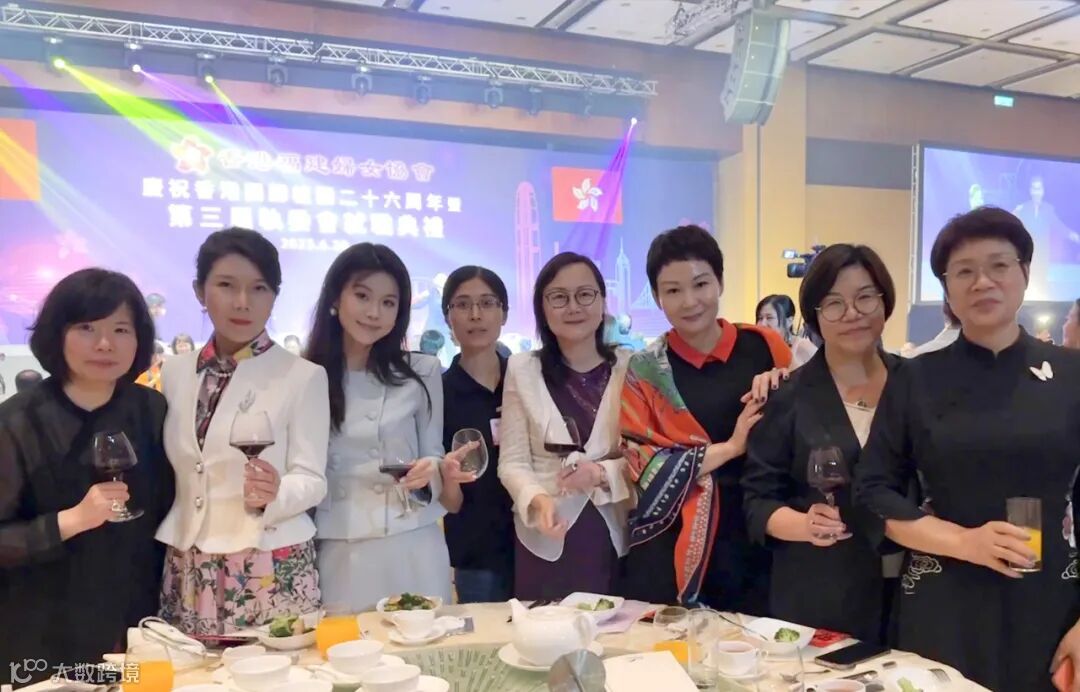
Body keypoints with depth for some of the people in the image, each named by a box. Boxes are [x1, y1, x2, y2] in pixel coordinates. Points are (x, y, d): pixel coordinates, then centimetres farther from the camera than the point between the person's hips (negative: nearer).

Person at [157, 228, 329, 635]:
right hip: (187, 572, 4)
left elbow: (313, 480, -8)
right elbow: (165, 471, 14)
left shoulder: (304, 376, -8)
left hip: (271, 571, -4)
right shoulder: (174, 372, 7)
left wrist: (275, 492, -28)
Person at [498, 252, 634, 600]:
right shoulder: (522, 370, 2)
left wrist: (602, 474, -18)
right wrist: (538, 500, -20)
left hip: (619, 541, 0)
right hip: (547, 544, 0)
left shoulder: (631, 368, 1)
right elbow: (512, 462, -1)